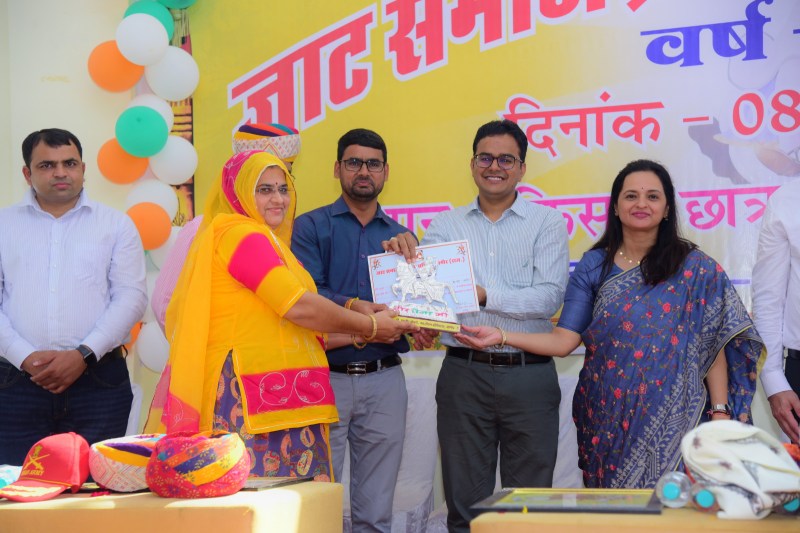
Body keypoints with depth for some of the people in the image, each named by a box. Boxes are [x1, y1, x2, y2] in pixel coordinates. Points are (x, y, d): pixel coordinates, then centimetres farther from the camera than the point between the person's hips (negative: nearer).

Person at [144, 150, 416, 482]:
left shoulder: (266, 241, 22)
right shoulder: (241, 234, -7)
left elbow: (297, 330, 21)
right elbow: (299, 308, -13)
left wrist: (361, 336, 17)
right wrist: (369, 326, 0)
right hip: (251, 392, -9)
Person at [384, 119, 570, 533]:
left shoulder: (546, 222, 3)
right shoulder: (446, 225, 10)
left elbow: (550, 297, -10)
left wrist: (484, 294, -20)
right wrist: (405, 254, -21)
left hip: (529, 372, -1)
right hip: (464, 372, 2)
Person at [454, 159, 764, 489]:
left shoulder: (695, 269, 1)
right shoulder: (594, 266, 5)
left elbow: (713, 345, 0)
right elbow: (564, 340, 0)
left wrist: (720, 413, -6)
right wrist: (501, 337, -12)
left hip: (671, 419, -1)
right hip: (608, 420, 2)